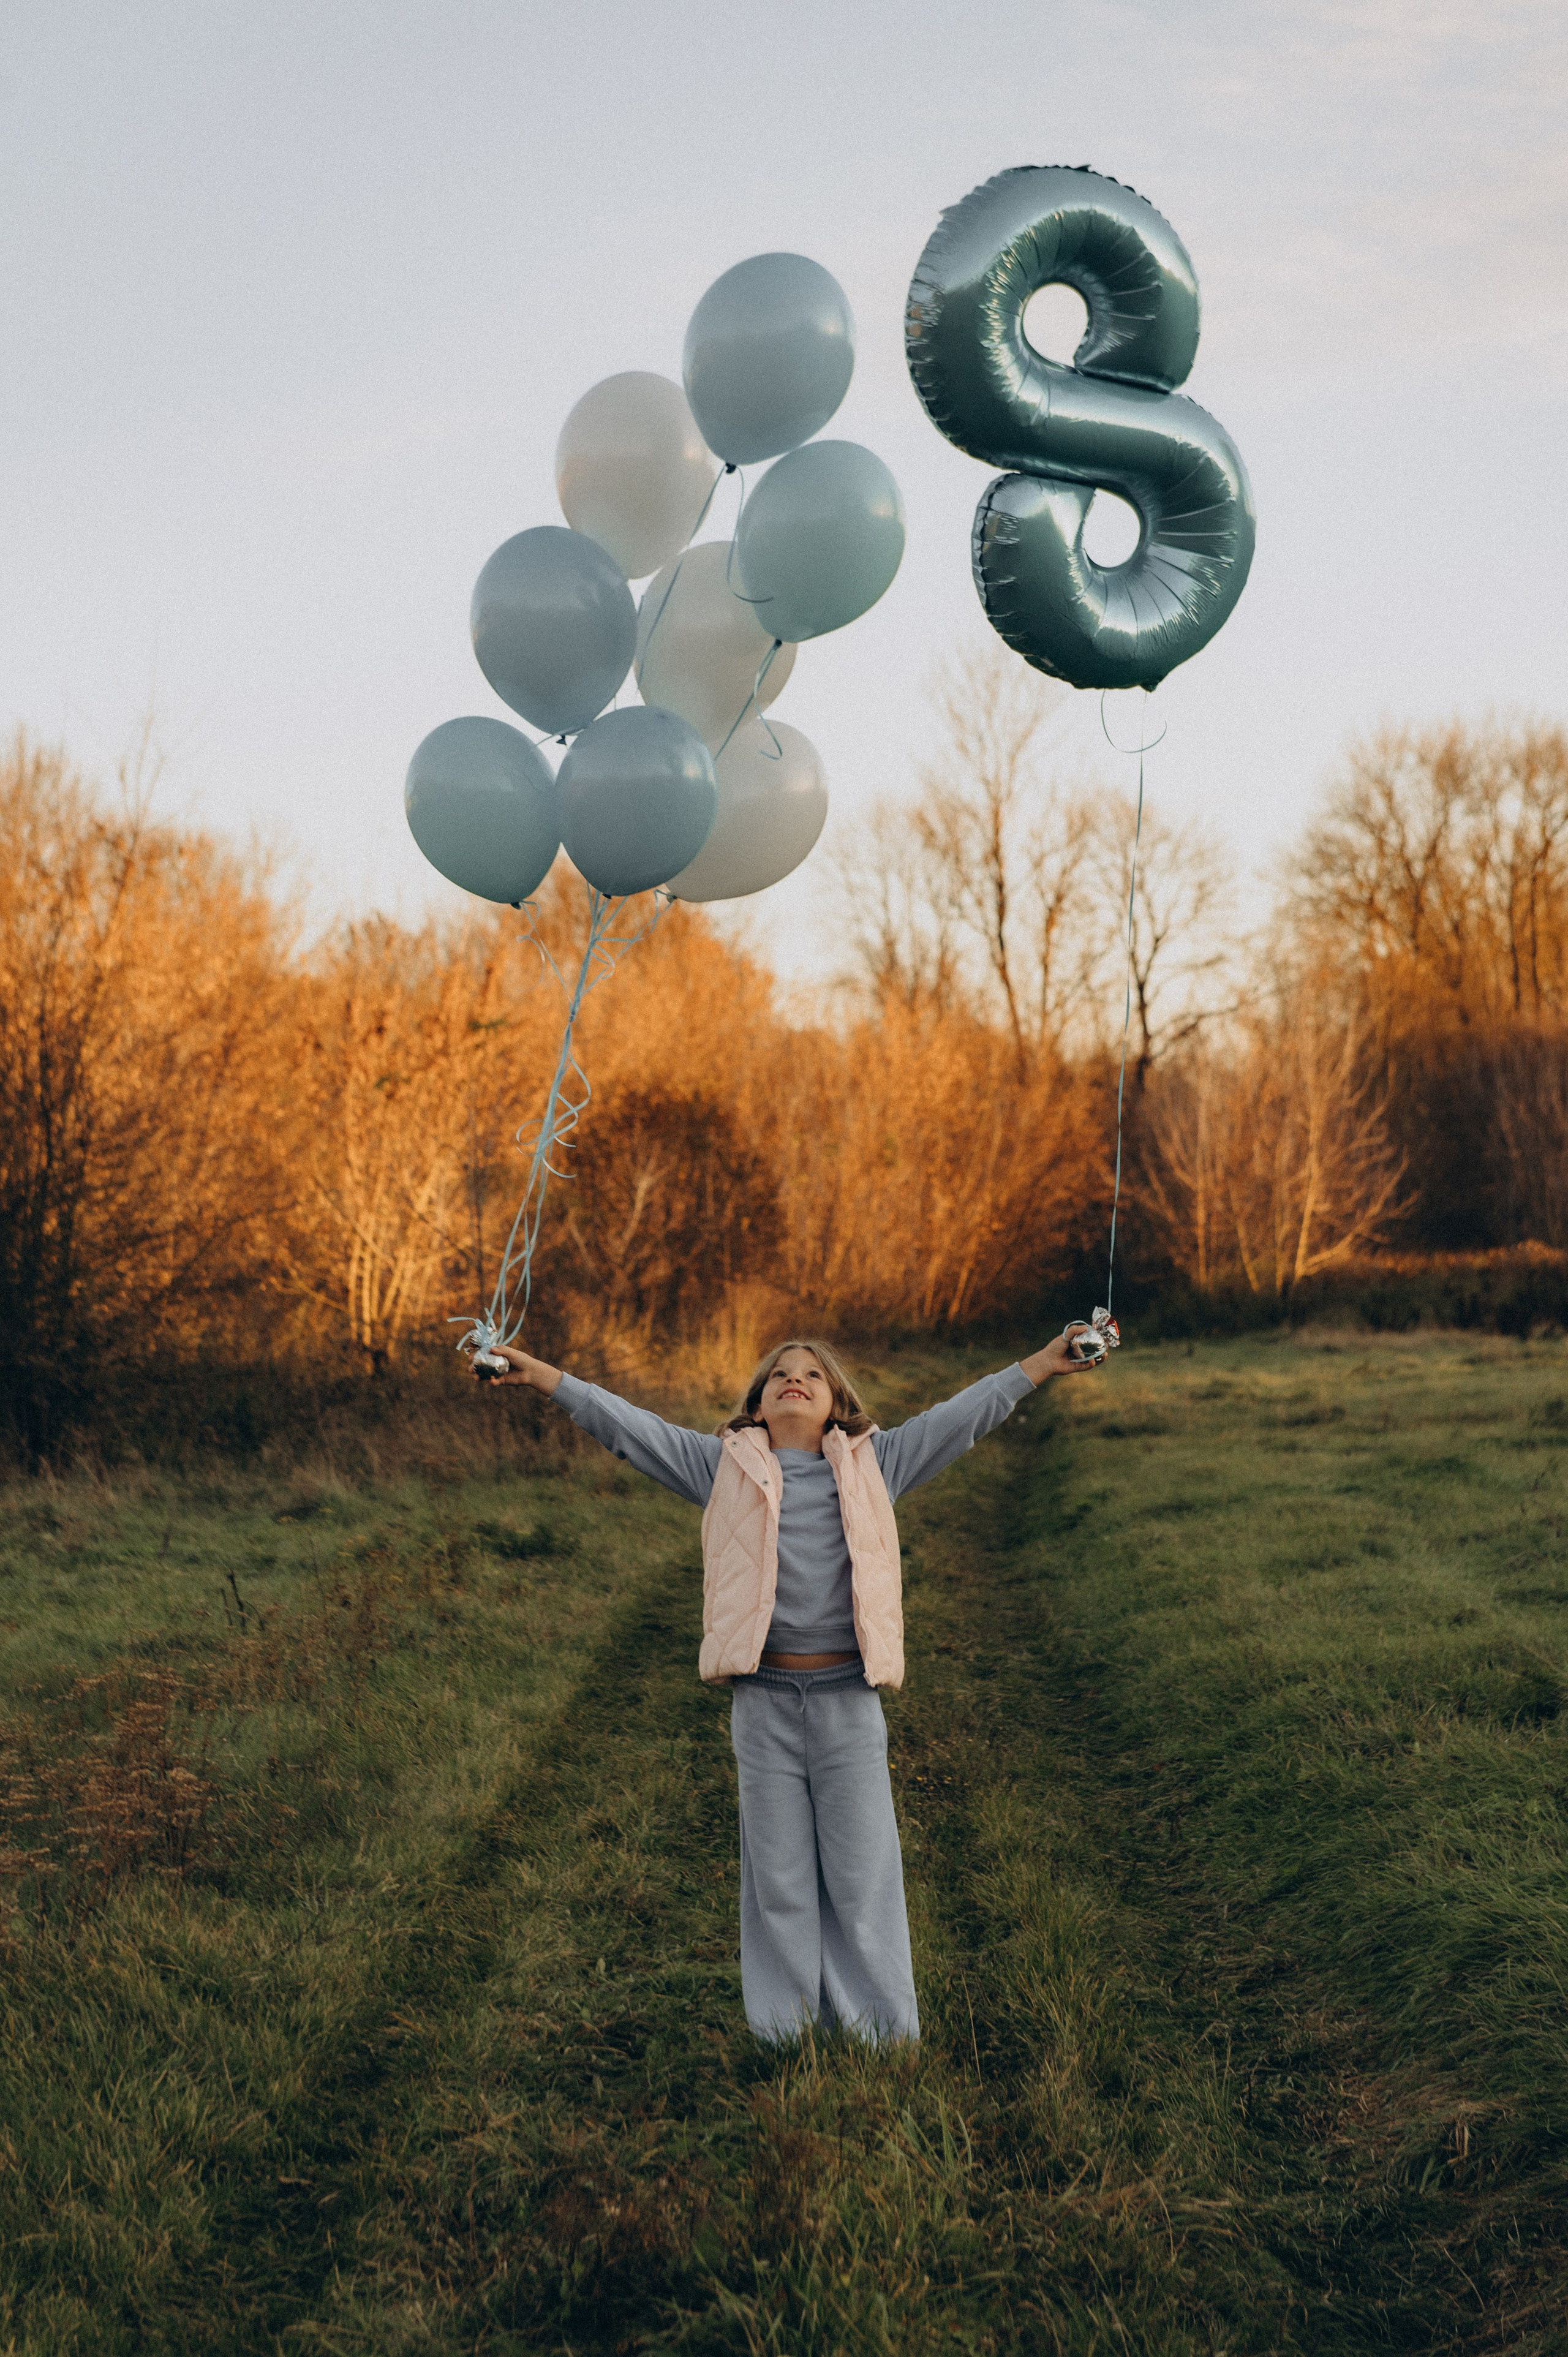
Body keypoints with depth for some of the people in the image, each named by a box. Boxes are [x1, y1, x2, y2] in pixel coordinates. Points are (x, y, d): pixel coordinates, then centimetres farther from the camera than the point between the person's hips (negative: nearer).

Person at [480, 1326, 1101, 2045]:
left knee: (863, 1877, 5)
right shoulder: (726, 1467, 8)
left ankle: (885, 2038, 14)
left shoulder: (872, 1466, 8)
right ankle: (784, 2035, 17)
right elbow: (628, 1425, 7)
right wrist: (544, 1377, 3)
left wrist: (1042, 1364, 5)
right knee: (778, 1879, 7)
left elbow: (961, 1416, 9)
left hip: (848, 1699, 0)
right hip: (764, 1699, 0)